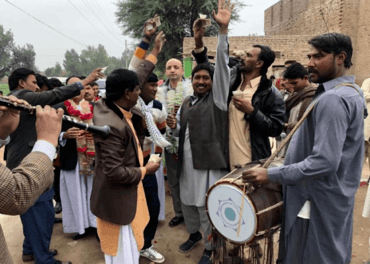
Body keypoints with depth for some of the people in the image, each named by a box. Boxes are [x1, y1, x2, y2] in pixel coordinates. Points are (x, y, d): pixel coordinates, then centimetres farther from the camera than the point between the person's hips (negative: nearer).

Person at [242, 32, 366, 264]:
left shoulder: (331, 98, -23)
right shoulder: (353, 91, 11)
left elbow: (324, 162, -29)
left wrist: (272, 175, -24)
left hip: (319, 200, -10)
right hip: (336, 196, 10)